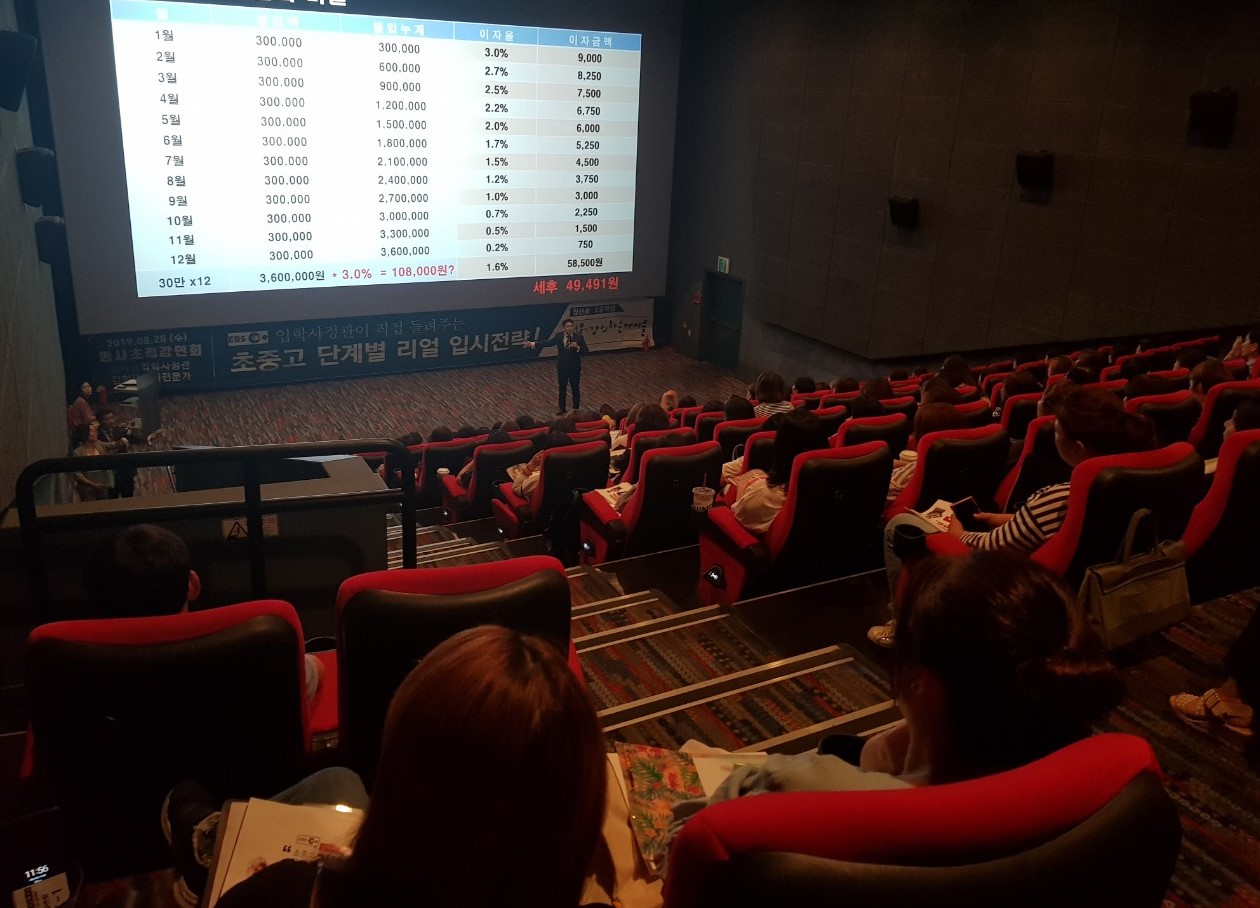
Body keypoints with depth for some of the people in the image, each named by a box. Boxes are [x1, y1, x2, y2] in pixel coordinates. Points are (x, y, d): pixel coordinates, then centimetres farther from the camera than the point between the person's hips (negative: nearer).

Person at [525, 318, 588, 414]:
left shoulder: (579, 337, -11)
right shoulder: (559, 336, -5)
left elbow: (586, 352, -10)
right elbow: (548, 343, 1)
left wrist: (577, 347, -28)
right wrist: (533, 344, -4)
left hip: (575, 367, -2)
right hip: (562, 367, 2)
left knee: (575, 388, 10)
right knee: (562, 388, 14)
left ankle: (576, 408, 23)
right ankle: (561, 407, 29)